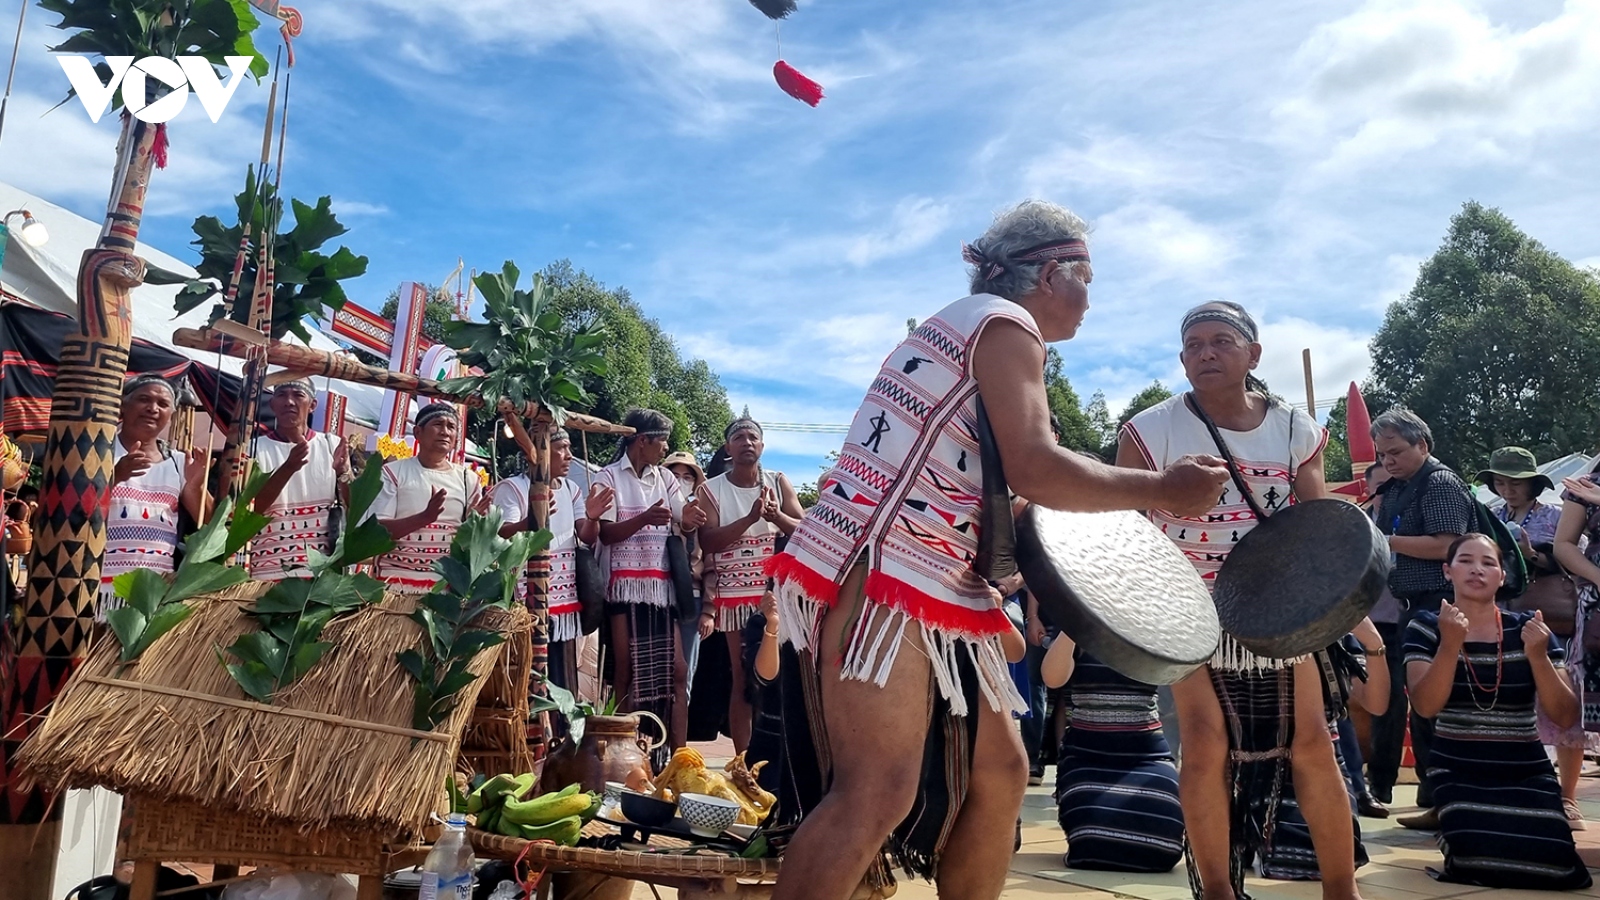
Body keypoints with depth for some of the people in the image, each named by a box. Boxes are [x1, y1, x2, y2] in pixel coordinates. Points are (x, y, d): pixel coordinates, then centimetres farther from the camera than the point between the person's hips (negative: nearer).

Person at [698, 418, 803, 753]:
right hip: (735, 596, -1)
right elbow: (708, 541, -10)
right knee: (743, 678, 2)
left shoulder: (779, 483, 7)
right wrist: (751, 517, -20)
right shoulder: (712, 489, 1)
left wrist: (776, 515, -17)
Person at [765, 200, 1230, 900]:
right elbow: (1035, 471, -18)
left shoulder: (966, 326, 26)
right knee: (880, 791, -17)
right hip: (877, 565, -11)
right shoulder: (1006, 322, -5)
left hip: (935, 580, 11)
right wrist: (1161, 490, -5)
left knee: (998, 770, 11)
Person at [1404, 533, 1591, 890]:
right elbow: (1426, 707, -17)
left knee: (1551, 863, -18)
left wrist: (1537, 656, -20)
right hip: (1457, 771, -2)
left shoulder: (1528, 629, 1)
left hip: (1526, 771, 2)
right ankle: (1457, 828, 12)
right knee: (1481, 862, -24)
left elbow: (1566, 717, -5)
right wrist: (1450, 645, -29)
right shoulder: (1426, 626, -4)